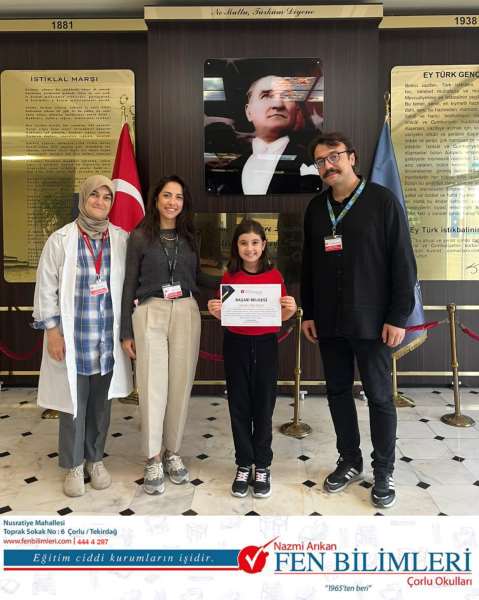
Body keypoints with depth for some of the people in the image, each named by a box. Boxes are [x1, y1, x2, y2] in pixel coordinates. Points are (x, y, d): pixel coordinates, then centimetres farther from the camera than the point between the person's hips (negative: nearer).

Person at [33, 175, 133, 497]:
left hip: (109, 337, 2)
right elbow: (46, 287, -1)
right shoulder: (60, 239, -2)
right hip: (72, 336, -2)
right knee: (73, 403, 7)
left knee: (101, 403, 13)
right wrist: (52, 331, -5)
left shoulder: (122, 239, 4)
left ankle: (96, 458, 32)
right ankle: (74, 465, 26)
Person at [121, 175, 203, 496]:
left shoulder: (191, 237, 11)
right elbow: (130, 284, 2)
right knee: (153, 387, -2)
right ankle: (153, 460, 12)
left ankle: (173, 452, 22)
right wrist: (126, 331, -1)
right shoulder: (140, 236, 3)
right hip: (150, 313, -2)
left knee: (181, 386, 6)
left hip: (187, 313, 3)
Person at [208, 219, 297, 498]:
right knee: (239, 407, 8)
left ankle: (262, 466, 21)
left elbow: (282, 315, 5)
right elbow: (224, 316, 6)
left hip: (265, 345, -1)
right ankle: (244, 465, 22)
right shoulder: (229, 277, 1)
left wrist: (290, 310, -16)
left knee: (264, 407, 6)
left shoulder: (274, 276, -1)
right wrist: (215, 312, -15)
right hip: (236, 345, 1)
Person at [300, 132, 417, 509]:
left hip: (371, 322, -4)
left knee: (379, 397, 5)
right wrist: (308, 313, 10)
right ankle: (350, 462, 29)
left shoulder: (383, 201, -4)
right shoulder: (315, 208, 10)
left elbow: (403, 262, -6)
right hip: (328, 322, 5)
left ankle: (384, 472, 21)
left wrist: (398, 316, -11)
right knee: (338, 392, 12)